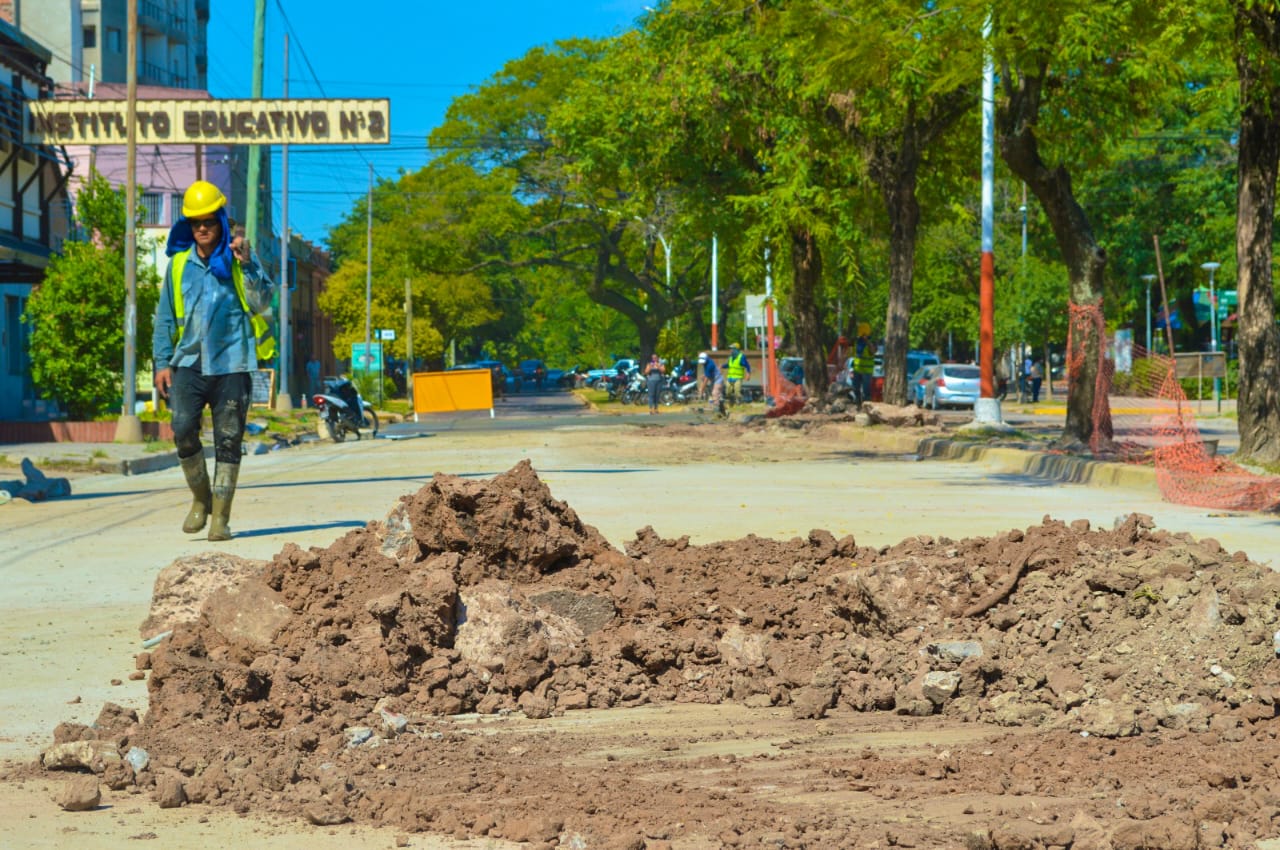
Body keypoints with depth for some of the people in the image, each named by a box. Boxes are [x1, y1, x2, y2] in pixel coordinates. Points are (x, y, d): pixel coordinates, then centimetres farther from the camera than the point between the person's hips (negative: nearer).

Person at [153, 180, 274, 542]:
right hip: (189, 362, 2)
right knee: (183, 429, -14)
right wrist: (162, 363, 9)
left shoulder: (239, 259, 4)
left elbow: (261, 302, -7)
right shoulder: (178, 264, 11)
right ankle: (201, 498, 8)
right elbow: (165, 318, 15)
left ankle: (221, 516, 6)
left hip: (231, 364, -2)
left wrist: (246, 266, -18)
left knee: (228, 441, -1)